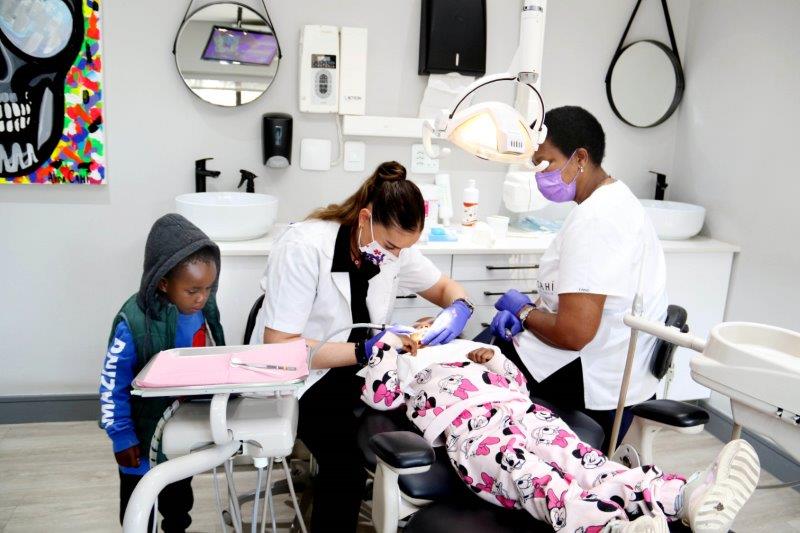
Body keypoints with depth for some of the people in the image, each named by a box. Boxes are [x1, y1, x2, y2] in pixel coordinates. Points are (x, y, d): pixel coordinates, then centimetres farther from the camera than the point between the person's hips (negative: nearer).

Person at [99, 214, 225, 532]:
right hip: (145, 435, -5)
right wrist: (122, 437, -16)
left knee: (180, 494, 30)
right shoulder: (134, 323, -31)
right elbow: (112, 385, -21)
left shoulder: (205, 308, -14)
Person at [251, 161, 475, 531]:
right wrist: (364, 350, -33)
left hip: (357, 367, 6)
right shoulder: (304, 247, -25)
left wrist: (459, 309, -17)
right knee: (346, 461, -29)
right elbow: (279, 348, -25)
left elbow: (447, 288, 8)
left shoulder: (393, 245, -7)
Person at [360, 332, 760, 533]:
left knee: (586, 462, -26)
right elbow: (379, 396, 16)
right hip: (468, 428, -4)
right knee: (530, 475, -38)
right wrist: (389, 342, 19)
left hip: (519, 411, 5)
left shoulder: (466, 348, 43)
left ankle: (686, 498, -53)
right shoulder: (402, 362, 35)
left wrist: (493, 356, 20)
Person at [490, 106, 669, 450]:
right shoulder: (614, 198, 8)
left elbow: (574, 333, -30)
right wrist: (532, 309, 0)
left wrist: (524, 312, -11)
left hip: (593, 387, -10)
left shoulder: (594, 221, -26)